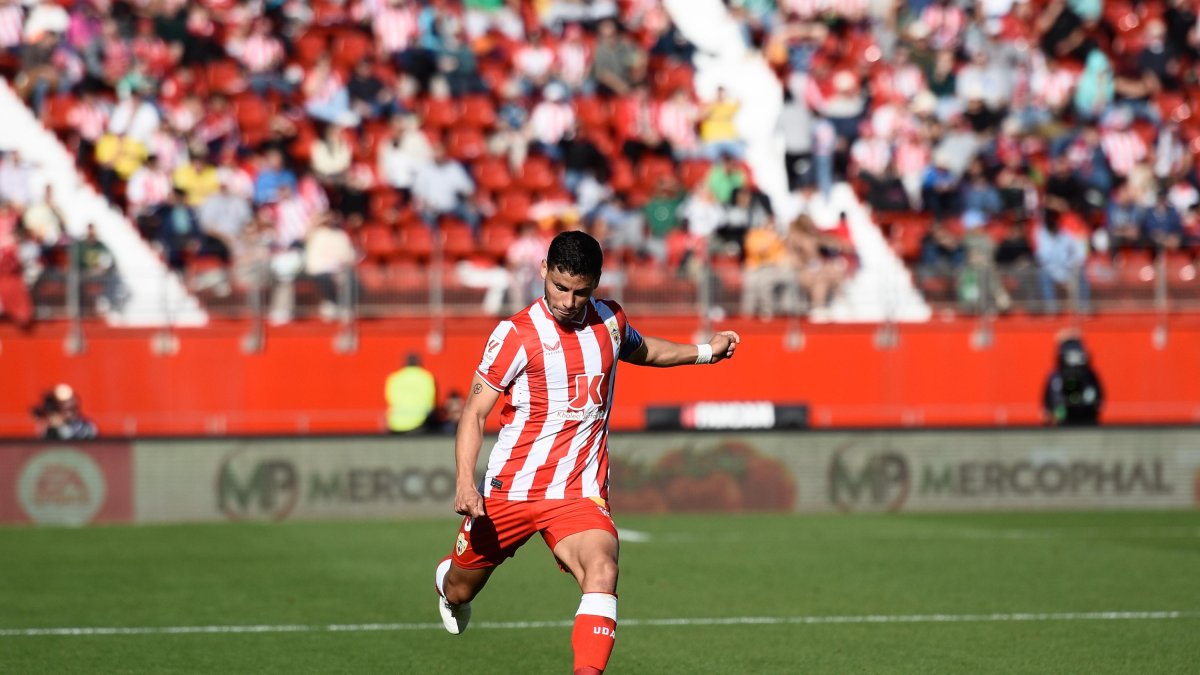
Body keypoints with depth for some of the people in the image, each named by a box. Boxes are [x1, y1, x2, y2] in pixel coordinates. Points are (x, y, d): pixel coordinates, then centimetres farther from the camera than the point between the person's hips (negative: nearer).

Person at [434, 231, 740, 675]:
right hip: (509, 489, -2)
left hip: (580, 493, 2)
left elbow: (642, 350, 29)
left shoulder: (610, 321, 3)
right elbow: (475, 410, -11)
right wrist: (465, 481, -22)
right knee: (461, 590, 16)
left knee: (602, 572, -27)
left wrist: (705, 351, 21)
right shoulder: (517, 334, -11)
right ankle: (446, 582, 54)